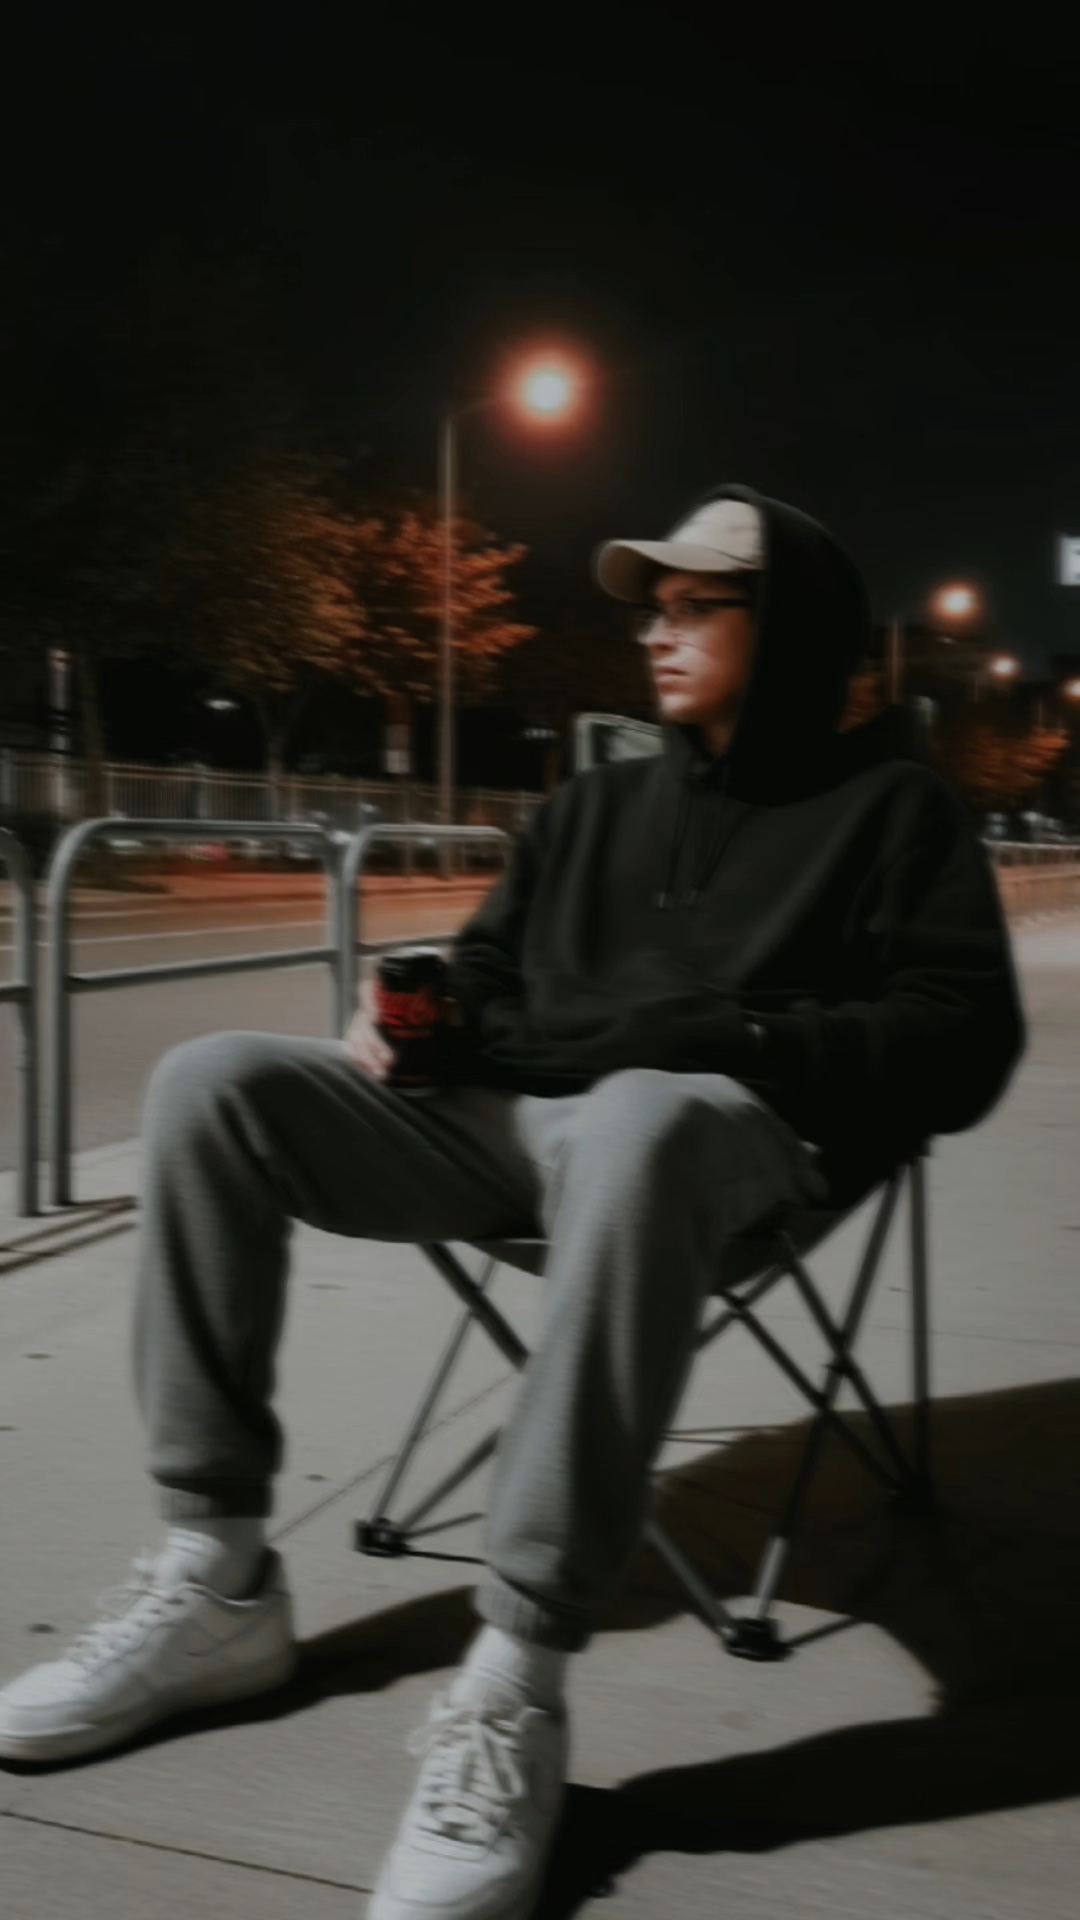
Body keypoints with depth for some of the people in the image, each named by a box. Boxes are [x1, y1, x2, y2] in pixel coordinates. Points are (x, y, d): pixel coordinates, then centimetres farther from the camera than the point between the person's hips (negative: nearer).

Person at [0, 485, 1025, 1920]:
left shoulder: (888, 805, 9)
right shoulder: (596, 805, 26)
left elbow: (958, 1041, -4)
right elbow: (490, 975, 27)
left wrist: (724, 1039, -16)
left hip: (728, 1130, -6)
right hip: (506, 1121, 6)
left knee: (637, 1124, -43)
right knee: (215, 1083, -16)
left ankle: (515, 1691, -38)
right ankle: (218, 1579, -15)